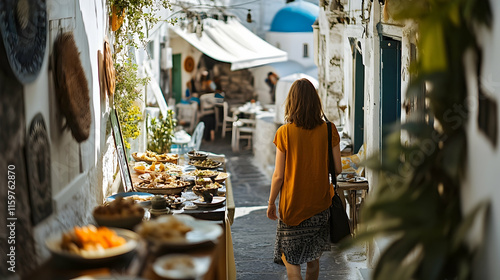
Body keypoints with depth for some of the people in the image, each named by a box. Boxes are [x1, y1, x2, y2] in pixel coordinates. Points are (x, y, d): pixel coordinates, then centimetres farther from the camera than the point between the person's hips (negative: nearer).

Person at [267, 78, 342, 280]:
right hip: (319, 203, 3)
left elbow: (279, 175, -11)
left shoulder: (285, 132, -14)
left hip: (292, 205, -3)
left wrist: (271, 203, 3)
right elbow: (337, 169, -3)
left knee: (290, 258, 7)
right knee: (313, 258, 19)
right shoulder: (328, 130, -8)